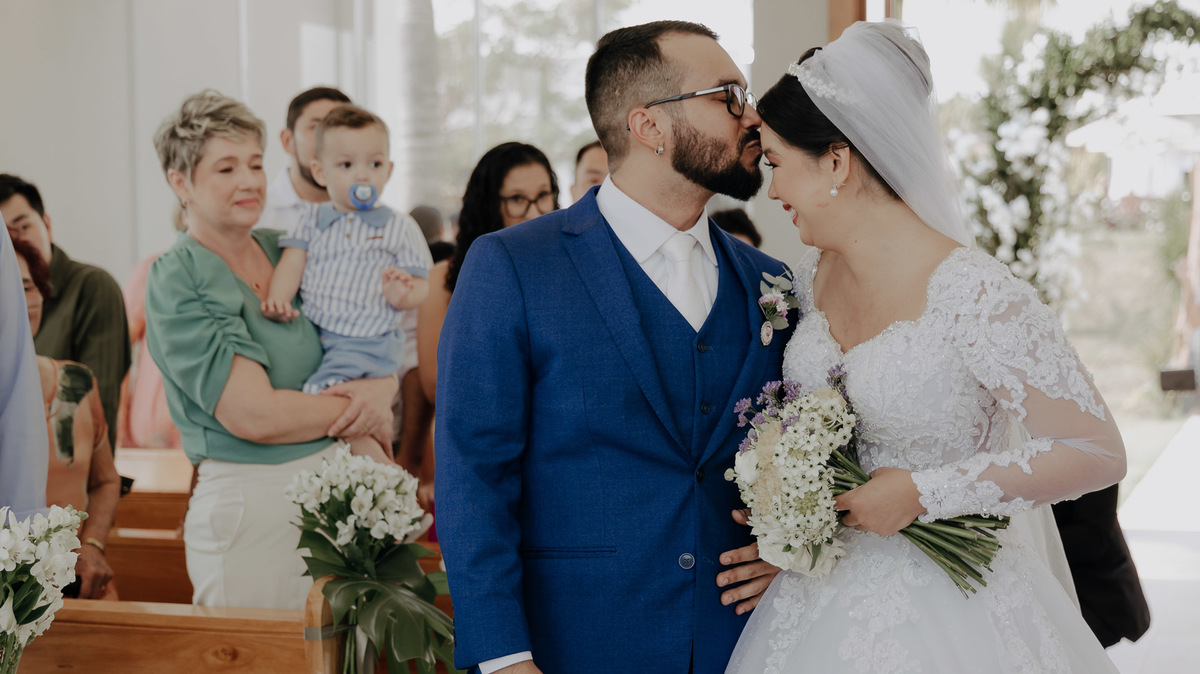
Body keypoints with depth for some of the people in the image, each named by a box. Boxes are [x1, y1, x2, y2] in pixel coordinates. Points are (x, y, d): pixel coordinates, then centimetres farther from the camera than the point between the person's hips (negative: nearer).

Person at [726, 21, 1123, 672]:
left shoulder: (973, 293, -20)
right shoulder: (810, 276, 1)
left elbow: (1097, 451, -18)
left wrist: (922, 494, -19)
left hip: (945, 611, -6)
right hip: (827, 589, 6)